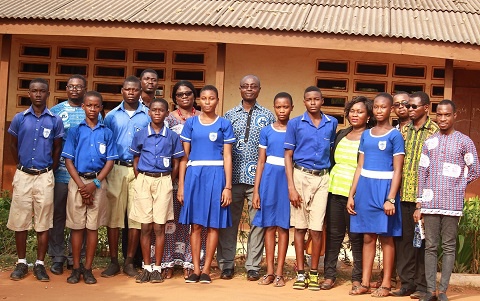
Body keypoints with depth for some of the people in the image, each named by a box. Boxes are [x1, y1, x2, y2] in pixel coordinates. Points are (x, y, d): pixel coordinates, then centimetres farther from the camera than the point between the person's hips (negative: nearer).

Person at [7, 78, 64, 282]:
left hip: (44, 177, -1)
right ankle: (21, 263, 16)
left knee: (43, 222, 2)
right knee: (19, 221, 4)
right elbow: (13, 146, 13)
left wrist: (51, 170, 7)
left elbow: (57, 148, 9)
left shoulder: (55, 120, 1)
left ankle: (40, 264, 11)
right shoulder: (19, 118, 3)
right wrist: (21, 166, 12)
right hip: (23, 175, 1)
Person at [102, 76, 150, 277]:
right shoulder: (112, 116, 9)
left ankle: (129, 262, 11)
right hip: (116, 169, 1)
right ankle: (113, 261, 8)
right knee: (113, 214, 0)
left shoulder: (148, 116, 6)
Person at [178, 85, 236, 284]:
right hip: (194, 174, 1)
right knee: (196, 224, 3)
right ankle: (195, 269, 9)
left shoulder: (224, 124, 6)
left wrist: (228, 186, -3)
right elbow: (184, 156, 8)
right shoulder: (191, 123, 9)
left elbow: (227, 157, 3)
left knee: (213, 224, 1)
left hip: (216, 175, -1)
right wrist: (181, 185, 2)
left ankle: (206, 270, 9)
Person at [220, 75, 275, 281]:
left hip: (258, 177, 0)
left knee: (258, 222, 1)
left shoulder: (267, 116, 8)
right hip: (233, 175, 1)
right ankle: (226, 264, 14)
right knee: (229, 221, 4)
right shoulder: (230, 115, 9)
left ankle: (253, 266, 11)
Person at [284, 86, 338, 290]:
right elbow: (288, 156, 2)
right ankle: (300, 274, 11)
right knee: (300, 227, 3)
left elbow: (332, 150, 15)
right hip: (300, 176, -1)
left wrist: (333, 178, 5)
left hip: (322, 178, 1)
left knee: (316, 228, 0)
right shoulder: (295, 124, 2)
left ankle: (314, 274, 11)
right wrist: (291, 187, -6)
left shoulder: (332, 124, 7)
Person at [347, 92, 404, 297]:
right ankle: (365, 283, 12)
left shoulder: (394, 135, -2)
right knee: (367, 236, 7)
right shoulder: (366, 135, 13)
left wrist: (391, 198, -15)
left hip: (384, 188, -4)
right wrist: (351, 195, 7)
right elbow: (359, 167, 13)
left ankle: (386, 284, 8)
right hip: (365, 187, 4)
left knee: (386, 236, 1)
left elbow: (397, 171, -6)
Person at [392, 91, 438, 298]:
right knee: (403, 238, 6)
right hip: (404, 193, 4)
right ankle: (407, 283, 15)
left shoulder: (435, 131, 0)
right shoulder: (403, 130, 13)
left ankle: (423, 285, 11)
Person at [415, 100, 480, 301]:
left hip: (452, 203, -2)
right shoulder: (429, 142, 10)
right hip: (430, 203, 3)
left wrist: (456, 185, 8)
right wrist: (419, 204, 5)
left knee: (449, 247, 3)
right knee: (430, 246, 4)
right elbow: (422, 174, 9)